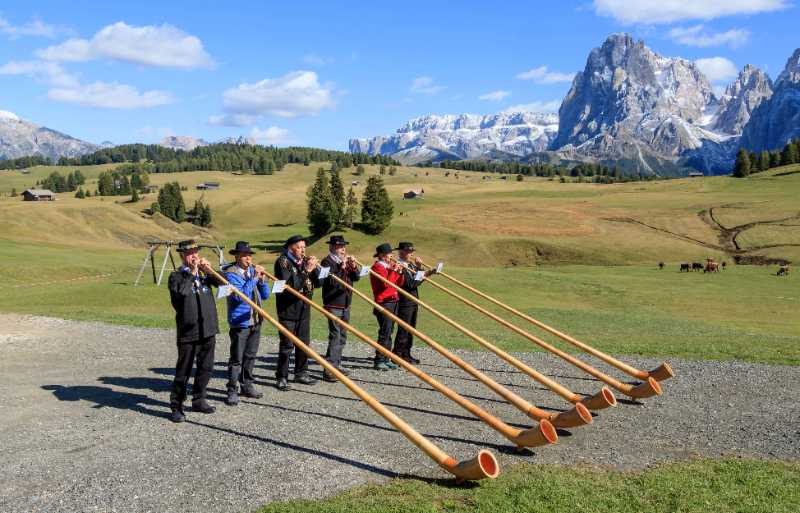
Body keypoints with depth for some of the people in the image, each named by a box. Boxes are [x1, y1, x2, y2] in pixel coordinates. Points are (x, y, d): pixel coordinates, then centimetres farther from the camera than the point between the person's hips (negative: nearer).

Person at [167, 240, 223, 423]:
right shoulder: (176, 276, -3)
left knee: (206, 368, 14)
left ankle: (199, 400, 28)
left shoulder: (204, 273, 12)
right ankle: (176, 407, 9)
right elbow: (180, 292, -23)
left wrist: (209, 270, -10)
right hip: (188, 332, -5)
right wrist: (192, 273, -18)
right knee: (183, 372, 0)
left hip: (208, 330, 5)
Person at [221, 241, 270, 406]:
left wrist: (262, 280, -5)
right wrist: (254, 278, -21)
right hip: (240, 322, -6)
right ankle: (232, 391, 2)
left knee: (250, 356, 14)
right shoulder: (230, 273, -8)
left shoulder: (254, 270, 10)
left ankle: (247, 386, 25)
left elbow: (265, 295, 11)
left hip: (255, 321, 6)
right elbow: (240, 295, -22)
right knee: (236, 358, -4)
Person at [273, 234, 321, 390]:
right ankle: (282, 377, 2)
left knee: (304, 343, 12)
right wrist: (306, 271, -25)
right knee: (287, 345, -5)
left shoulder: (305, 261, 10)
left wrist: (315, 268, -8)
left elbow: (317, 283, 9)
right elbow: (289, 285, -22)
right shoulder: (282, 262, -9)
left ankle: (301, 373, 24)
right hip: (288, 309, -6)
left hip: (304, 309, 7)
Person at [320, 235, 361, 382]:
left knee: (342, 337, 15)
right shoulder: (327, 261, -10)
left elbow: (356, 277, 9)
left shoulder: (345, 260, 14)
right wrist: (341, 267, -25)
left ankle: (336, 365, 25)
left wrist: (354, 266, -8)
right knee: (335, 337, -12)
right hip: (333, 305, -9)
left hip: (345, 304, 9)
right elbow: (331, 280, -22)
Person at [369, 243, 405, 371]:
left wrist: (399, 272, 3)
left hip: (393, 302, 9)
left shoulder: (389, 266, 18)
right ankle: (379, 361, -7)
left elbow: (399, 283, 17)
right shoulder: (378, 267, -10)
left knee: (389, 333, 12)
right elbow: (386, 283, -23)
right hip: (384, 303, -9)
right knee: (385, 333, -10)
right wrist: (393, 271, -17)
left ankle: (386, 360, 17)